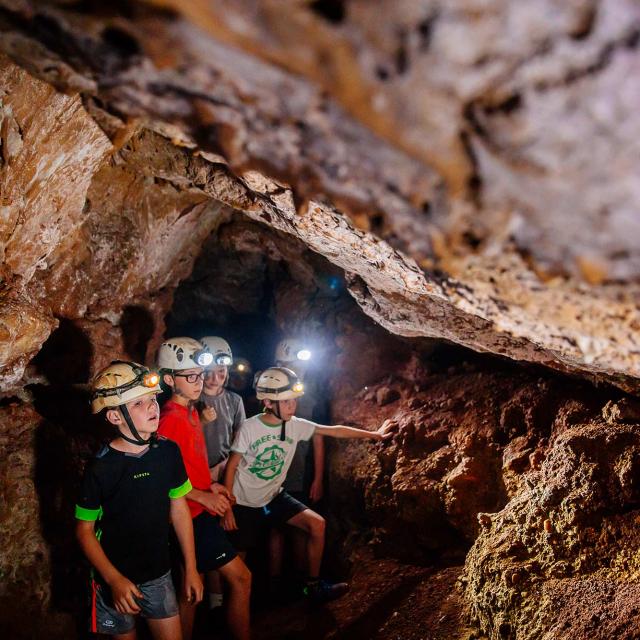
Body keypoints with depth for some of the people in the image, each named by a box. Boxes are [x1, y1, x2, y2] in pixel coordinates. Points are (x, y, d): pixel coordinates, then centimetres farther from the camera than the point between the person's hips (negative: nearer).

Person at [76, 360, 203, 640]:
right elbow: (85, 530, -10)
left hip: (158, 573, 3)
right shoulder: (101, 468, -19)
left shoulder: (168, 451, -9)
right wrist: (115, 580, -16)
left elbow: (178, 507, 1)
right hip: (115, 579, -3)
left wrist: (191, 569, 5)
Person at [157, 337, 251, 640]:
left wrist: (210, 484, 8)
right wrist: (204, 496, -19)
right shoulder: (171, 420, -20)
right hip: (192, 515, -9)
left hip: (199, 512, 9)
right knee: (240, 578, -2)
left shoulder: (190, 411, 9)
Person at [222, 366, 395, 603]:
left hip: (274, 497, 4)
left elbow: (334, 430, -4)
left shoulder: (295, 425, -8)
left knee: (317, 524, -8)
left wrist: (373, 434, -3)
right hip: (245, 503, -4)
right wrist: (227, 508, -14)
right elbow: (231, 467, -13)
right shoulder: (249, 428, -20)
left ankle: (314, 586, 6)